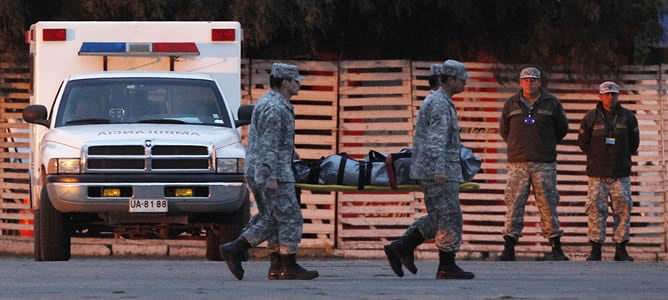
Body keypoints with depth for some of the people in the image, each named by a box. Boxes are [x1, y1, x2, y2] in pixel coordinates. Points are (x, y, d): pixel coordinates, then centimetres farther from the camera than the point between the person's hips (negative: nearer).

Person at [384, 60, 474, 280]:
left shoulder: (437, 100, 20)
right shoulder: (440, 103, -13)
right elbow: (436, 138, -23)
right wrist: (439, 168, -30)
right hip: (439, 171, -10)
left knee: (437, 217, 13)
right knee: (449, 216, -7)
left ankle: (400, 248, 10)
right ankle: (447, 266, -4)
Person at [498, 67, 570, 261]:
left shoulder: (551, 103, 5)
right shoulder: (511, 104, 8)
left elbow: (562, 128, 15)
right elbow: (503, 130, 21)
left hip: (544, 164, -1)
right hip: (518, 163, 1)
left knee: (548, 205, -1)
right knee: (514, 204, -3)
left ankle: (556, 247, 4)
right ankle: (509, 248, -1)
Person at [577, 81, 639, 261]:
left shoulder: (627, 117, 6)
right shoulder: (591, 118, 3)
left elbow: (634, 143, 13)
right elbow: (583, 142, 8)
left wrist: (622, 159, 9)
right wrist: (597, 158, 6)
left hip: (621, 174, 1)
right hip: (597, 174, -1)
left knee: (623, 209, -2)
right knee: (595, 210, -5)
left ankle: (621, 249, 4)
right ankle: (595, 250, 0)